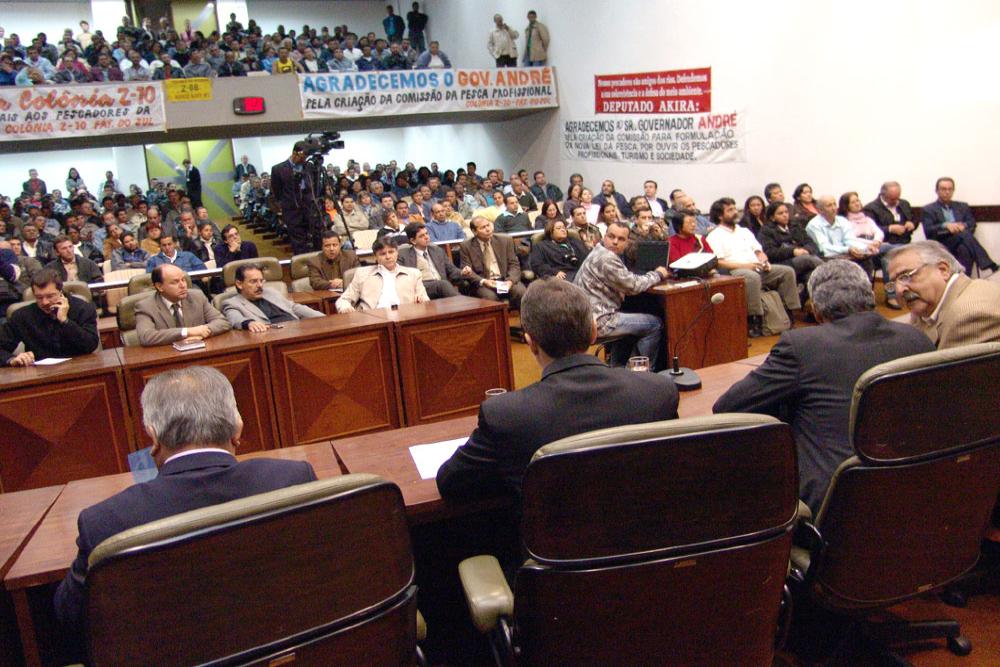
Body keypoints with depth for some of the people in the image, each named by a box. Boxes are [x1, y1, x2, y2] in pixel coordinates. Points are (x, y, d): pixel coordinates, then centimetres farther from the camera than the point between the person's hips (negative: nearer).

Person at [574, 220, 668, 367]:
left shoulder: (599, 252, 13)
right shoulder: (607, 258, -19)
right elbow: (634, 285, -15)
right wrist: (658, 274, 1)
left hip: (585, 318, 11)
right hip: (598, 321, -11)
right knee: (655, 324, -4)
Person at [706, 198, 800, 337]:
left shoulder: (744, 231, 27)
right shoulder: (715, 236, 3)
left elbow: (758, 251, 25)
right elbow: (718, 262, -9)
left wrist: (764, 261, 1)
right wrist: (744, 265, -16)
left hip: (758, 268, 7)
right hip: (734, 271, -7)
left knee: (788, 271, -10)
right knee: (753, 277, -39)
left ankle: (790, 311, -10)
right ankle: (754, 319, -34)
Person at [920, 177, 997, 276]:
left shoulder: (962, 206, 25)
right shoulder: (928, 210, 12)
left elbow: (972, 224, 12)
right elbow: (928, 231, -3)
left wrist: (963, 226, -13)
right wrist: (945, 226, -22)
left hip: (962, 243, 4)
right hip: (942, 245, -4)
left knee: (965, 249, -35)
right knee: (964, 234, -34)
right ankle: (989, 266, -42)